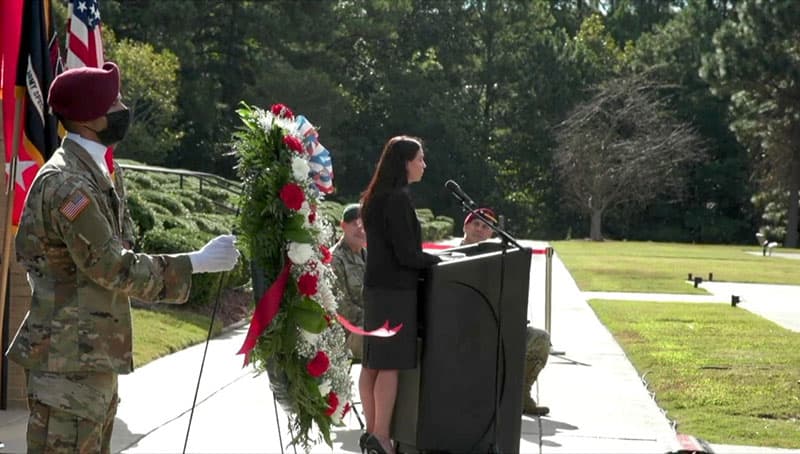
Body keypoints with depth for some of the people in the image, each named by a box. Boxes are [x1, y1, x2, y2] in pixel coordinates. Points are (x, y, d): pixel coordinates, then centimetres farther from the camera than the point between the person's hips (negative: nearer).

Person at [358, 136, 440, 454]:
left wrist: (426, 258, 14)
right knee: (390, 365, -6)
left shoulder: (375, 198, 14)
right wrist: (437, 260, -3)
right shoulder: (398, 198, -16)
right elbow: (406, 254, -18)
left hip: (376, 287, 9)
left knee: (372, 363, 11)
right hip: (395, 291, -9)